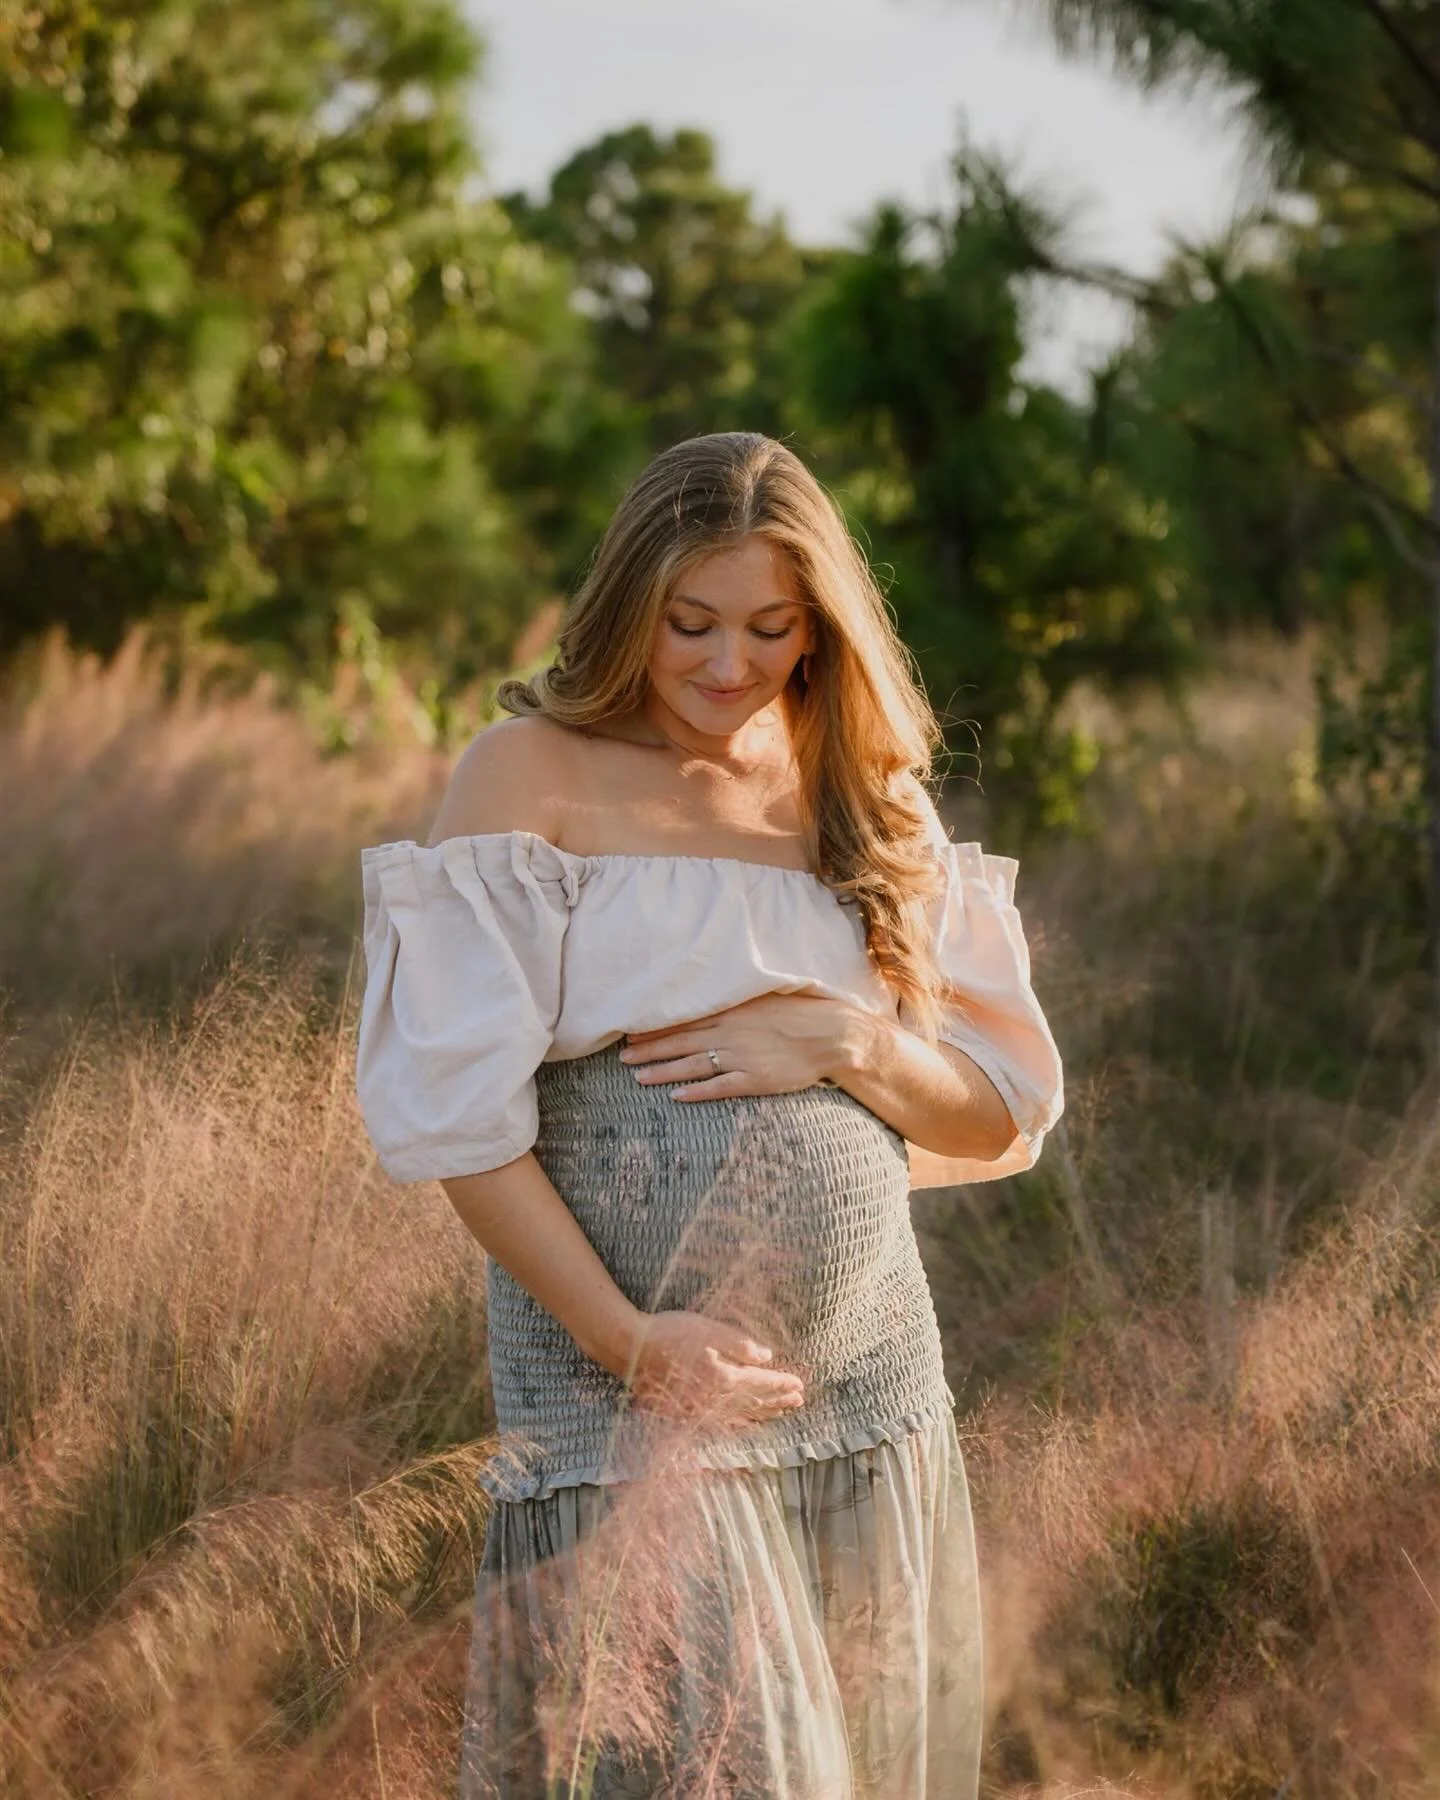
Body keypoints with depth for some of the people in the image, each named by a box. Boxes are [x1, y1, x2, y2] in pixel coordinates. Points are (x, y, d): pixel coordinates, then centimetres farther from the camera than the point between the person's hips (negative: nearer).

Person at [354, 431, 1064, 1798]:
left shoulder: (869, 798, 11)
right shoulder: (535, 773, -3)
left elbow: (1001, 1116, 10)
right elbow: (453, 1107, -11)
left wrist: (845, 1044, -9)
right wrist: (623, 1337, -15)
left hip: (872, 1382, 5)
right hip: (637, 1388, -5)